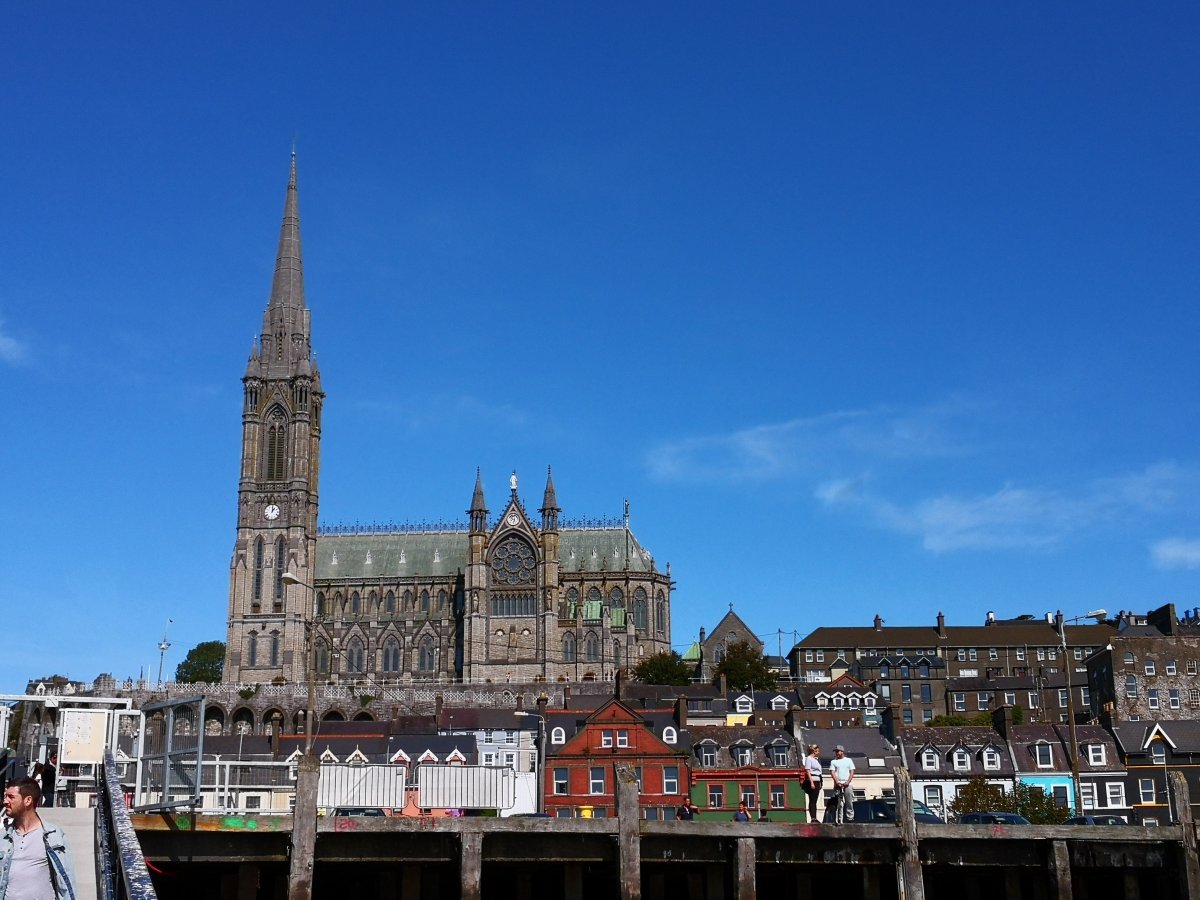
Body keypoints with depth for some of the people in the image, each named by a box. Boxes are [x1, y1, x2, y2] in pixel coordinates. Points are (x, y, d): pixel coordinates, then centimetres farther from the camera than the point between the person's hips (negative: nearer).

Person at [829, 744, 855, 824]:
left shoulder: (848, 760, 14)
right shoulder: (833, 761, 13)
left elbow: (852, 772, 8)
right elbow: (832, 772, 3)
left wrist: (848, 782, -6)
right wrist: (837, 782, -11)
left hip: (847, 784, 0)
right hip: (837, 785, 0)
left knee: (849, 803, -2)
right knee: (838, 804, -6)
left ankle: (850, 818, 2)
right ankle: (839, 820, -7)